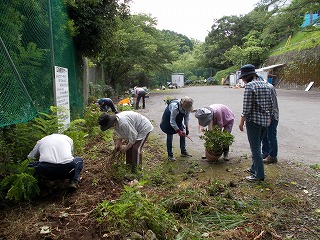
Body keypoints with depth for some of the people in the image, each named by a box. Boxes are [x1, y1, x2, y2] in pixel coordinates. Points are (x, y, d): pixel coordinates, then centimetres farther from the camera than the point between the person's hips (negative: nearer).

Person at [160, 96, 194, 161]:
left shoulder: (187, 107, -21)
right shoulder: (175, 107, -40)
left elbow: (187, 116, -6)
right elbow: (172, 121, -31)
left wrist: (187, 127, -14)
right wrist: (178, 131, -30)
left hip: (178, 119, 6)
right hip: (168, 119, -6)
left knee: (183, 134, 3)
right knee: (170, 136, -6)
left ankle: (183, 151, 17)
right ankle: (170, 155, 3)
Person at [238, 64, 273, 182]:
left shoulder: (249, 86, -14)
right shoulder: (265, 84, 10)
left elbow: (247, 107, -16)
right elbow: (271, 104, 13)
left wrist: (241, 121, -8)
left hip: (254, 120, -8)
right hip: (265, 120, 8)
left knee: (255, 147, 1)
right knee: (257, 145, 21)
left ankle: (259, 175, 8)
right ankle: (254, 168, 33)